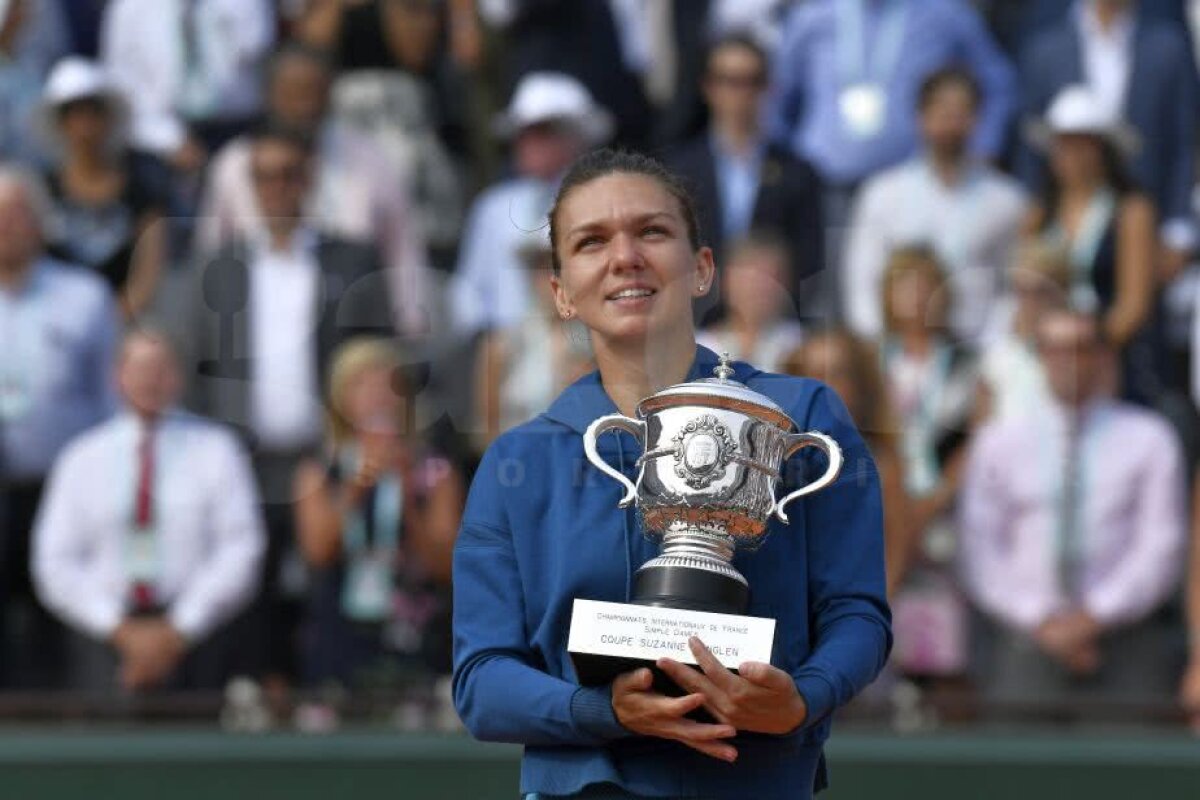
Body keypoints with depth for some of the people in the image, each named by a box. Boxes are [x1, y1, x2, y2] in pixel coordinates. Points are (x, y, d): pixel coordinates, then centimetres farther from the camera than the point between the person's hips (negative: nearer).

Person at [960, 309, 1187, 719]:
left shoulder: (1148, 438, 8)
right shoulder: (998, 442, 13)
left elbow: (1161, 546, 1)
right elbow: (980, 550, 6)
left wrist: (1094, 617, -10)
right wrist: (1042, 621, -8)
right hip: (1025, 643, 1)